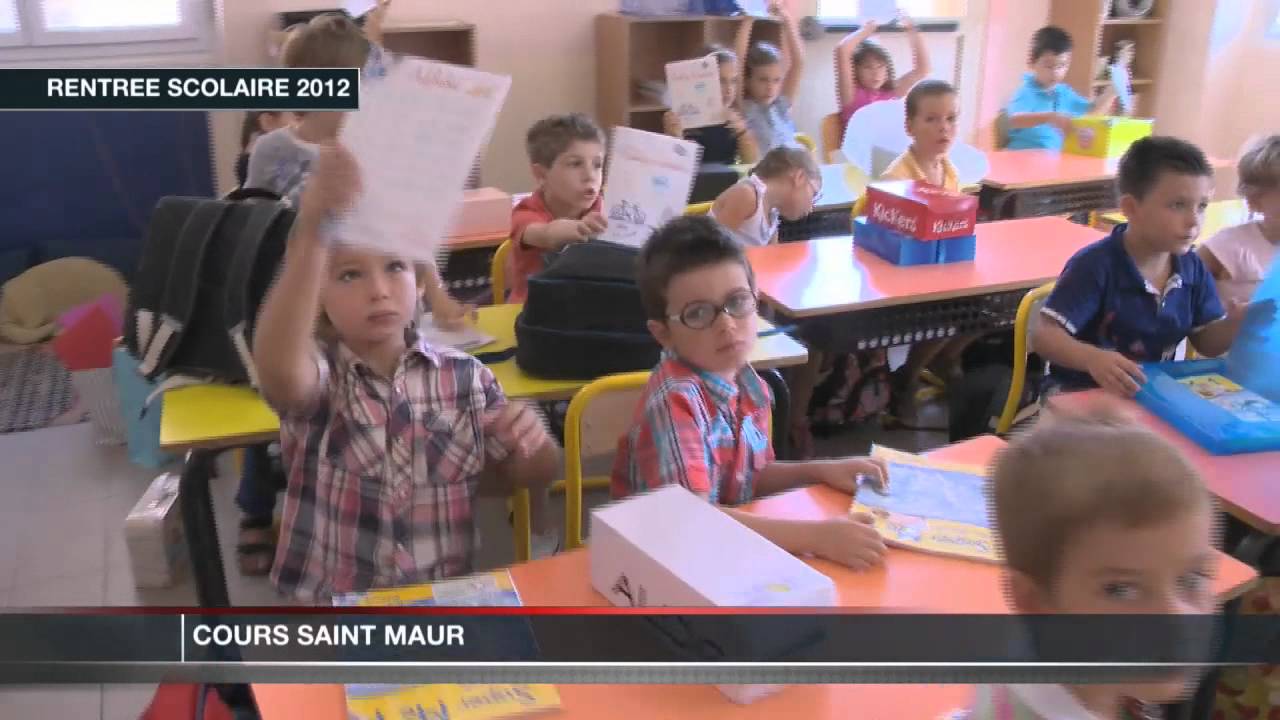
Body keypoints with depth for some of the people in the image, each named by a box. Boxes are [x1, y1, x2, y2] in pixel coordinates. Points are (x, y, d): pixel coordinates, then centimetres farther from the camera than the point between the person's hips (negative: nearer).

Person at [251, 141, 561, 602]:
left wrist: (533, 442, -17)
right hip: (329, 611, -2)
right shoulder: (317, 373, -9)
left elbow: (530, 477, 7)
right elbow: (279, 370, -35)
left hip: (443, 602, 2)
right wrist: (313, 230, -47)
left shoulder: (465, 376, -2)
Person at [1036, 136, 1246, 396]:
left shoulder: (1192, 268, 0)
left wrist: (1233, 325, -13)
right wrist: (1093, 359, -44)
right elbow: (1045, 334, -26)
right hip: (1085, 393, -5)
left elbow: (1207, 343, 9)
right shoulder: (1096, 266, -20)